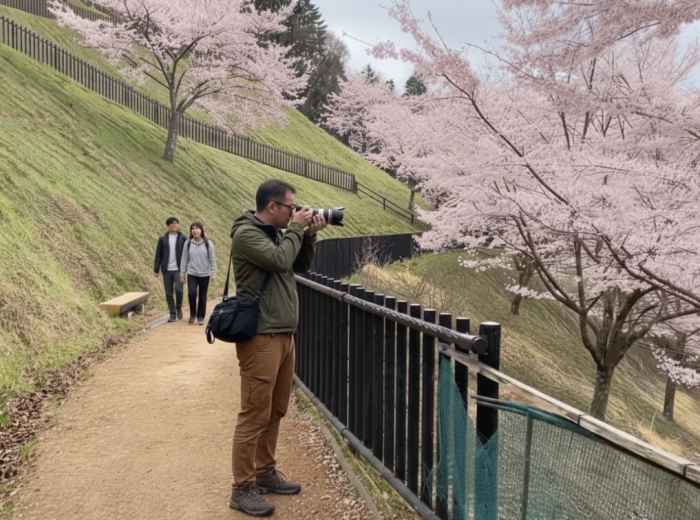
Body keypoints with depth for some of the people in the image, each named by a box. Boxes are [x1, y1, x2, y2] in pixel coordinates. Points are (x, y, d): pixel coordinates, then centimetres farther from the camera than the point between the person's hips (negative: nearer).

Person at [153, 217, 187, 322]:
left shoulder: (182, 238, 2)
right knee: (169, 293, 4)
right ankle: (172, 314, 15)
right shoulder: (163, 239, 6)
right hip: (167, 270, 2)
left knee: (178, 289, -18)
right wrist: (156, 270, 2)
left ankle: (179, 308, 8)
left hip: (178, 269, -2)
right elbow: (158, 255, 7)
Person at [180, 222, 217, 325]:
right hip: (192, 274, 0)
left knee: (202, 297, 5)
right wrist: (183, 273, 5)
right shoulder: (188, 243, 2)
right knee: (191, 293, -15)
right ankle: (192, 314, 6)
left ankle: (200, 317, 19)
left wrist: (212, 272, -2)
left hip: (204, 275, 0)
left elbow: (212, 259, 2)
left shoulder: (208, 243, -2)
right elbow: (184, 259, 6)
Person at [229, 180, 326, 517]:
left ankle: (265, 473, 28)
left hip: (284, 335, 9)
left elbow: (300, 266, 20)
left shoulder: (276, 233, 14)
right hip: (261, 337, -9)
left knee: (275, 411, 15)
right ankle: (242, 489, 6)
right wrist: (296, 229, -10)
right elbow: (281, 260, -23)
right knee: (255, 415, -4)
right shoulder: (246, 234, -12)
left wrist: (309, 236, 6)